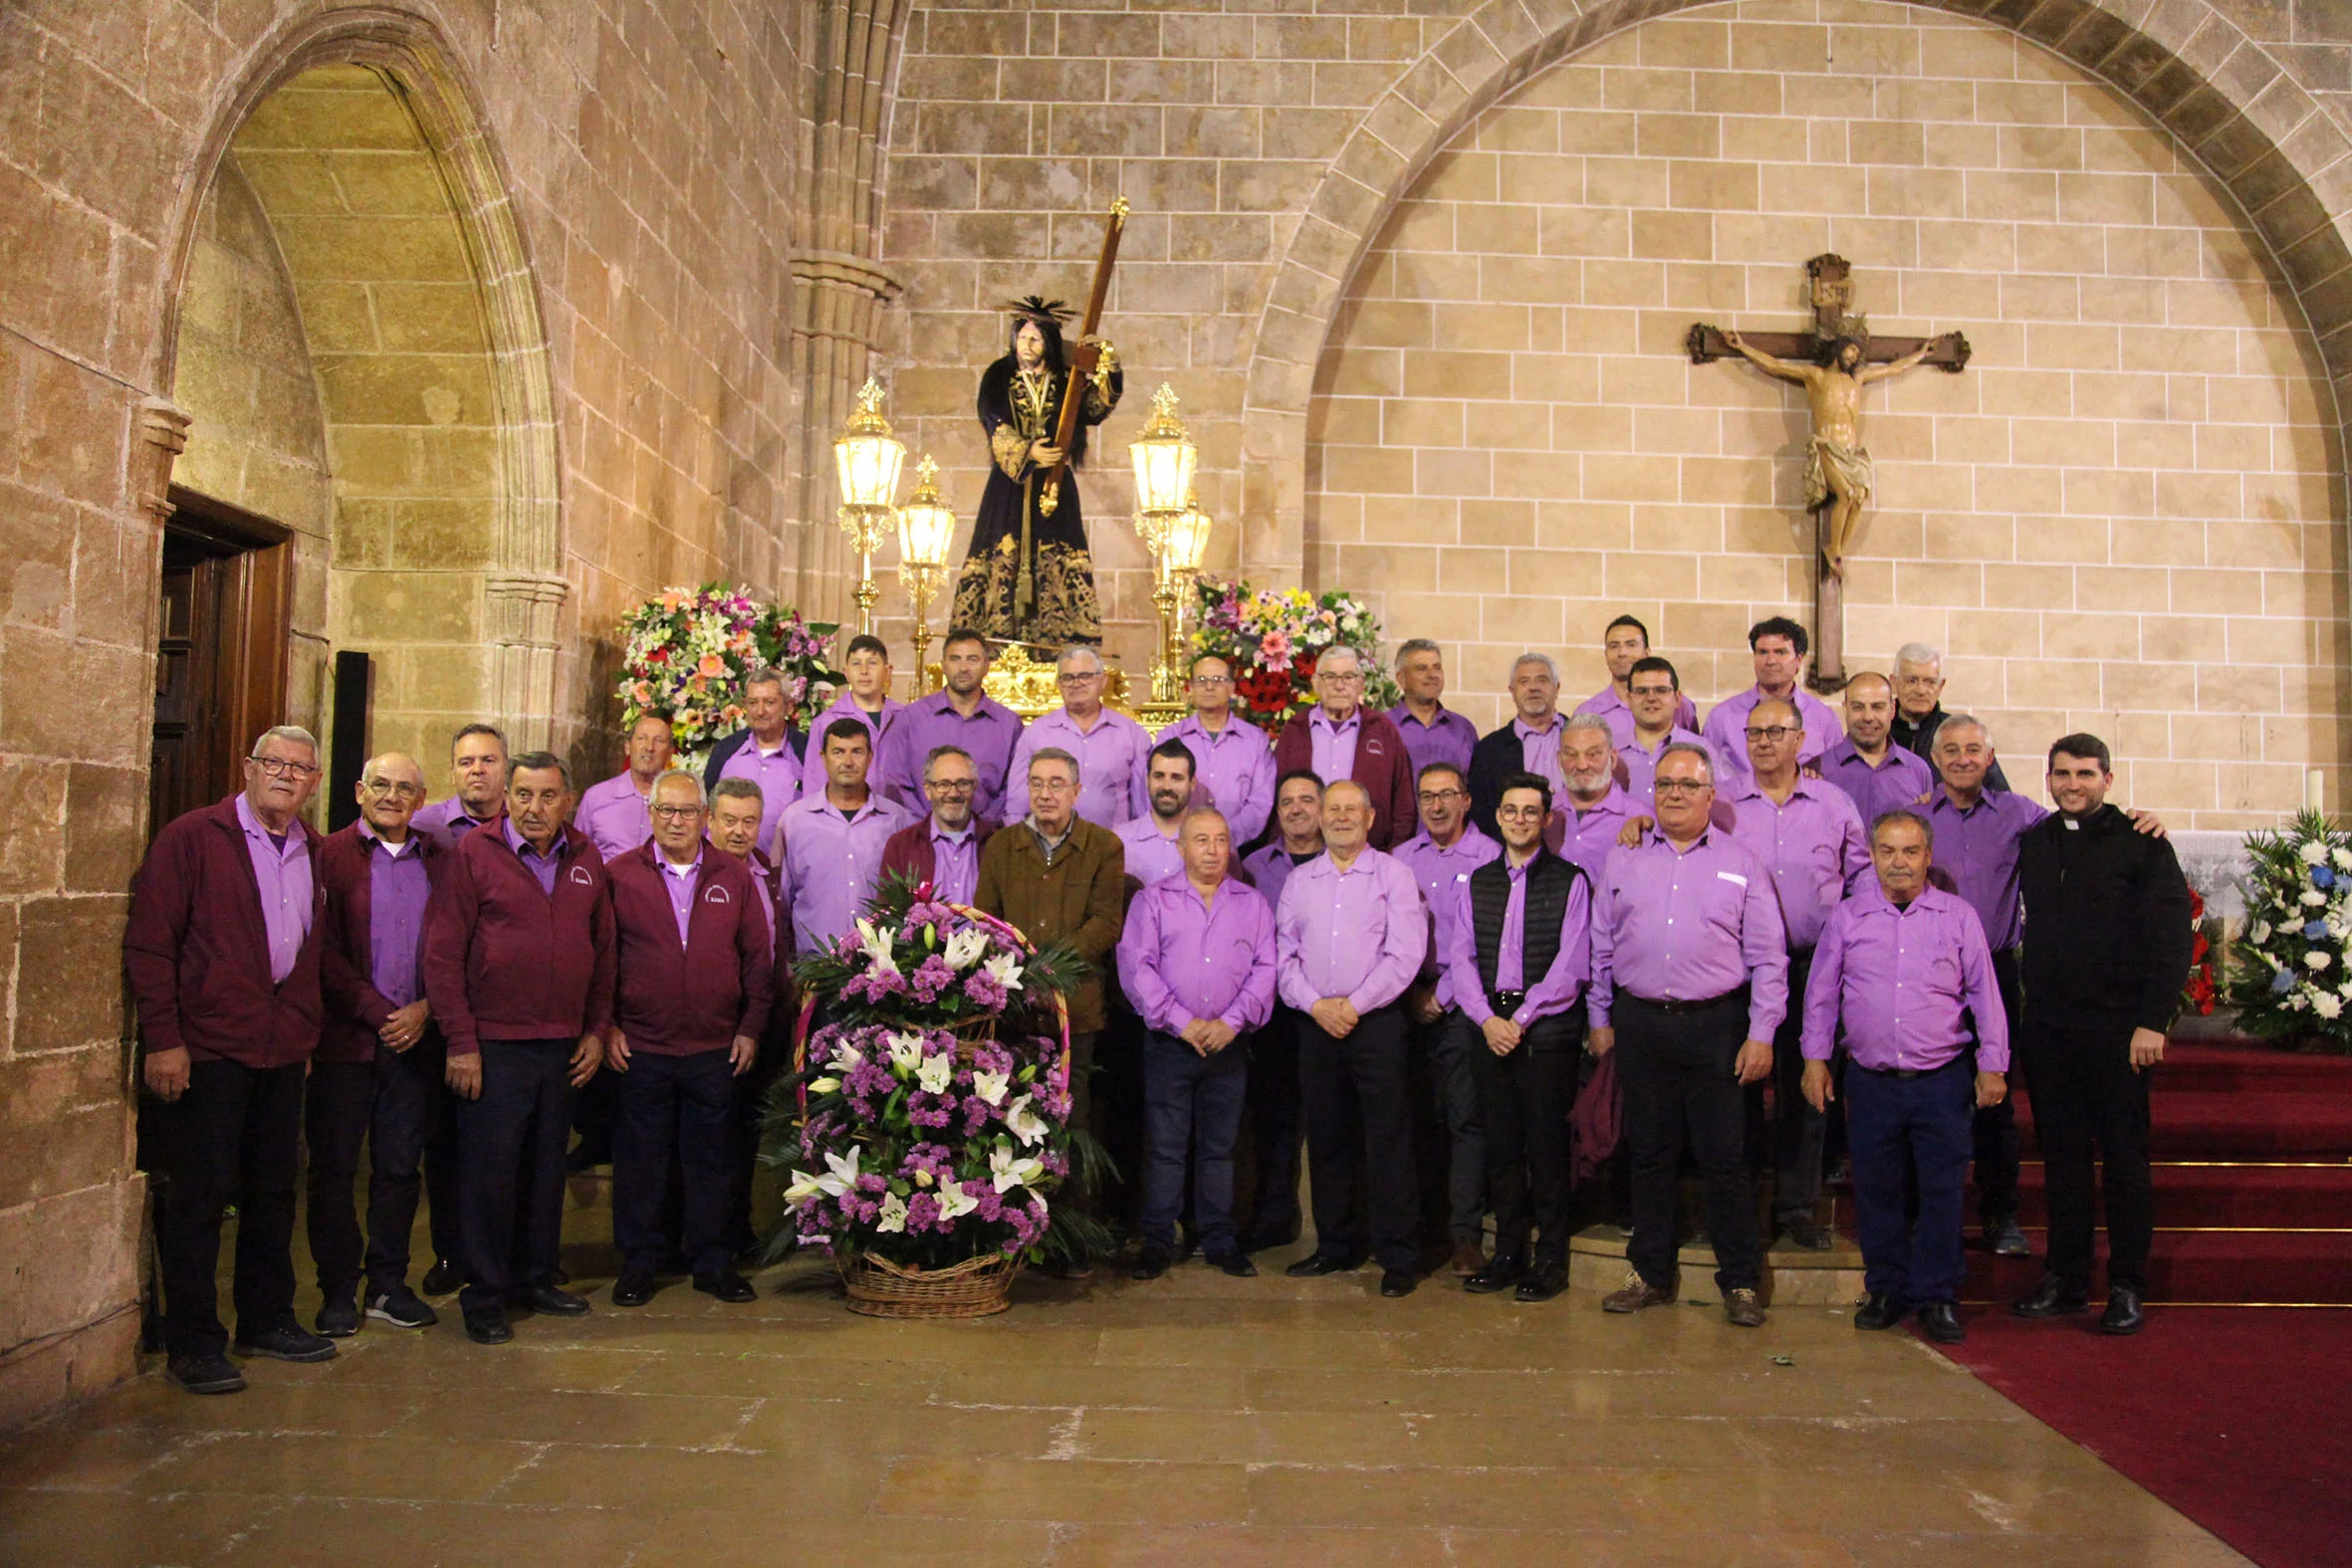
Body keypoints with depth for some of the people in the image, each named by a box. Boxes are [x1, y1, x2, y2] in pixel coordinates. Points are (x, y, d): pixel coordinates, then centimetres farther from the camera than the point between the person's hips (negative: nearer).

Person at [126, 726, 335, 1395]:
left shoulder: (314, 852, 11)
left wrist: (306, 1034, 12)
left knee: (273, 1190, 14)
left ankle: (267, 1320, 28)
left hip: (284, 1051, 6)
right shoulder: (190, 838, -6)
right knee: (197, 1195, 1)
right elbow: (148, 942, -9)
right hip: (206, 1049, -6)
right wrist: (163, 1039, -14)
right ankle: (193, 1344, 11)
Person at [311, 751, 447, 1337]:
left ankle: (388, 1284, 21)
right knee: (334, 1168, 4)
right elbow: (325, 950, -7)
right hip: (344, 1037, -3)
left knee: (400, 1167, 10)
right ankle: (338, 1291, 15)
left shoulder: (437, 860, 10)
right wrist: (378, 1013, -11)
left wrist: (425, 1008, -6)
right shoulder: (330, 855, -1)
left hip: (415, 1040, 3)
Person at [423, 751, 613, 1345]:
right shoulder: (474, 853, -4)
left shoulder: (586, 860, 9)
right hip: (493, 1044, -4)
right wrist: (461, 1041, -10)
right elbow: (442, 954, -7)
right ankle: (484, 1296, 14)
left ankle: (536, 1278, 27)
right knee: (489, 1169, 2)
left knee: (547, 1166, 13)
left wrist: (596, 1029, 8)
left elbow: (603, 950, 14)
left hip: (563, 1045, 4)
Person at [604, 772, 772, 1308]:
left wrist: (751, 1027, 4)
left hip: (716, 1047, 1)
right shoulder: (620, 875, 1)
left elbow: (758, 956, 7)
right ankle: (639, 1264, 20)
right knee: (640, 1160, 7)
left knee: (710, 1158, 9)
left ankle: (711, 1262, 21)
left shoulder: (734, 877, 5)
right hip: (640, 1047, -1)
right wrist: (607, 1026, -3)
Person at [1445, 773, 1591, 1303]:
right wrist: (1487, 1018, -7)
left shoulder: (1569, 881, 2)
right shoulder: (1476, 883, 13)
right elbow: (1460, 956, 7)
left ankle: (1551, 1260, 10)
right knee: (1500, 1144, 7)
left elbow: (1571, 964, -5)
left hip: (1547, 1026, -3)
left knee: (1546, 1144, -1)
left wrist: (1522, 1018, -12)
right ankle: (1508, 1254, 17)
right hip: (1486, 1026, 3)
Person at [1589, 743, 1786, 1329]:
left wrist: (1761, 1034, -4)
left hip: (1716, 1025, -2)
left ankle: (1740, 1282, 13)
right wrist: (1599, 1019, 9)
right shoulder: (1623, 860, 10)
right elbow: (1601, 946, 12)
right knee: (1650, 1153, 9)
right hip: (1640, 1022, 2)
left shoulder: (1741, 863, 4)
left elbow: (1768, 957, 2)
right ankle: (1651, 1275, 21)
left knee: (1724, 1157, 0)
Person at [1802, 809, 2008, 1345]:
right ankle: (1886, 1290, 22)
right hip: (1870, 1080, 1)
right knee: (1876, 1190, 7)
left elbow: (1985, 994, 7)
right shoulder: (1846, 917, 6)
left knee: (1941, 1191, 2)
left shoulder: (1958, 916, 4)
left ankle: (1936, 1297, 15)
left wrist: (1992, 1064, 4)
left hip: (1942, 1080, -1)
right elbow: (1822, 993, 11)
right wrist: (1815, 1058, 7)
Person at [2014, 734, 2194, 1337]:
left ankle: (2127, 1287, 11)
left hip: (2117, 1027, -4)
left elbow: (2172, 939, -8)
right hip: (2047, 1025, 4)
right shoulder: (2033, 841, 10)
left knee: (2124, 1156, 3)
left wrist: (2153, 1021, -13)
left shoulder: (2140, 842, -4)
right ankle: (2066, 1279, 17)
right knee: (2062, 1154, 9)